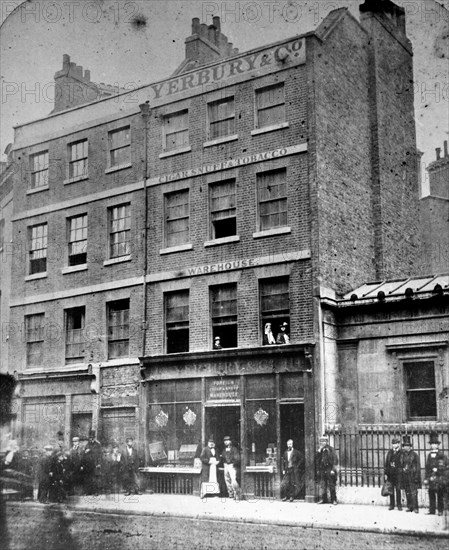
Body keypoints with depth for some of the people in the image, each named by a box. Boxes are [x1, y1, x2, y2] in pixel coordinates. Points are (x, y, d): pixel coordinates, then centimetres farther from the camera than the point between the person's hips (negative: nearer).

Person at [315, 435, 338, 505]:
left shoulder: (331, 449, -3)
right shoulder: (319, 450, 13)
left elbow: (335, 459, -7)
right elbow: (317, 460, 10)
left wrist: (333, 469, -13)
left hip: (329, 470, -5)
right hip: (322, 470, 5)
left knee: (331, 486, -1)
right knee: (323, 486, 6)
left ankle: (334, 499, 5)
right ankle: (323, 499, 13)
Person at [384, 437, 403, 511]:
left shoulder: (401, 453, -4)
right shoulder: (389, 453, 7)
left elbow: (402, 464, -5)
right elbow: (386, 463, 9)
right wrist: (386, 473, 6)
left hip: (398, 474, -3)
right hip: (390, 474, 3)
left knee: (398, 489, -1)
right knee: (391, 490, 7)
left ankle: (399, 505, 9)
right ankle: (392, 505, 14)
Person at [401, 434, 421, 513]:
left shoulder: (414, 455, -4)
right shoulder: (403, 455, 11)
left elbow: (418, 467, -5)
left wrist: (416, 477, -11)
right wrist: (401, 477, 13)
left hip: (412, 476, -5)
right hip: (405, 477, 5)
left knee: (413, 493, -9)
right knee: (407, 493, 7)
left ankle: (415, 508, -7)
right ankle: (409, 507, 14)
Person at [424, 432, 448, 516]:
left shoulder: (442, 456, 0)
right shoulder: (429, 455, 14)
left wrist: (437, 469, -11)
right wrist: (426, 479, 11)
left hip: (440, 479, -4)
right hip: (431, 479, 4)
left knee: (440, 496, -1)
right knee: (431, 496, 3)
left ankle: (440, 511, 5)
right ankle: (431, 511, 8)